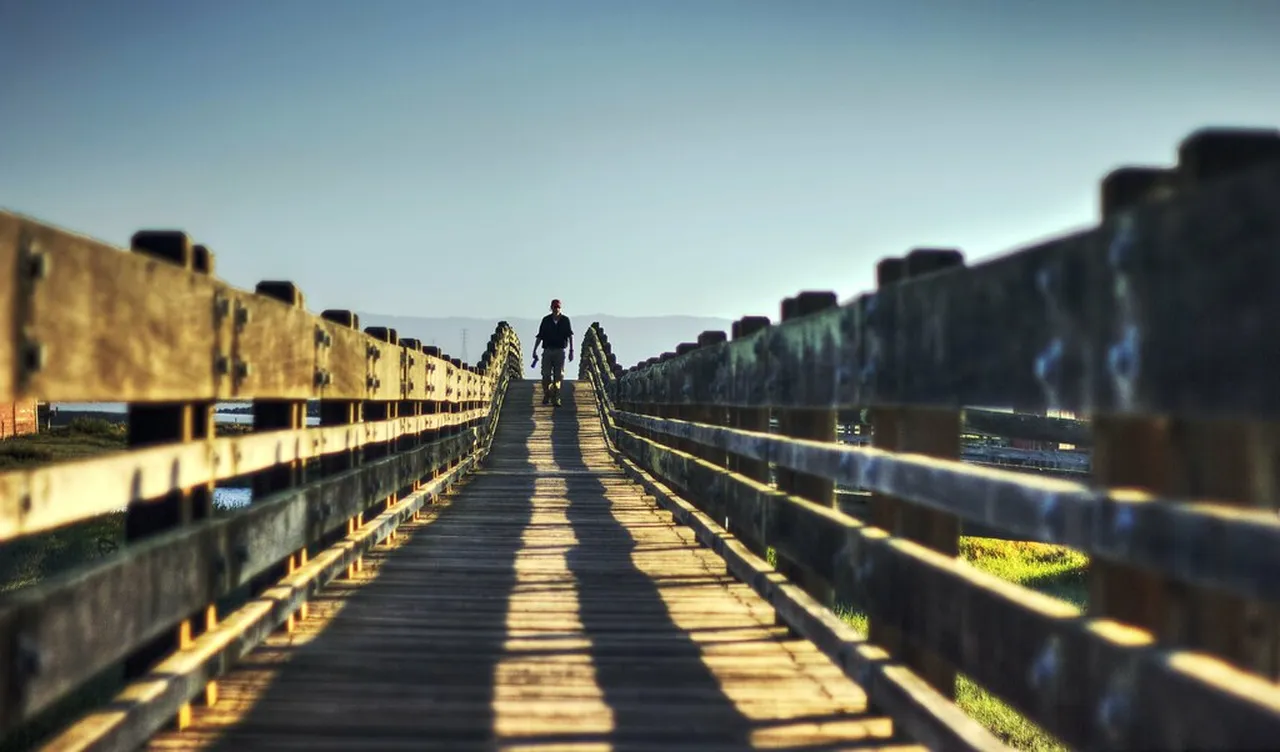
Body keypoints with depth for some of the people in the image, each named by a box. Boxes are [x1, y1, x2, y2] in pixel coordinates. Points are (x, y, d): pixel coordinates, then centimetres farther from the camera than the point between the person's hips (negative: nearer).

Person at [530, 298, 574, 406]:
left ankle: (557, 399, 3)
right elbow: (539, 336, 7)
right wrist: (534, 350, 5)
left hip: (559, 351, 0)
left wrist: (571, 351, -7)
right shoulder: (546, 320, 4)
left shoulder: (565, 320, 3)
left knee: (558, 376, -1)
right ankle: (546, 395, 15)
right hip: (547, 350, 0)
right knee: (546, 375, -4)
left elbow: (570, 336, 1)